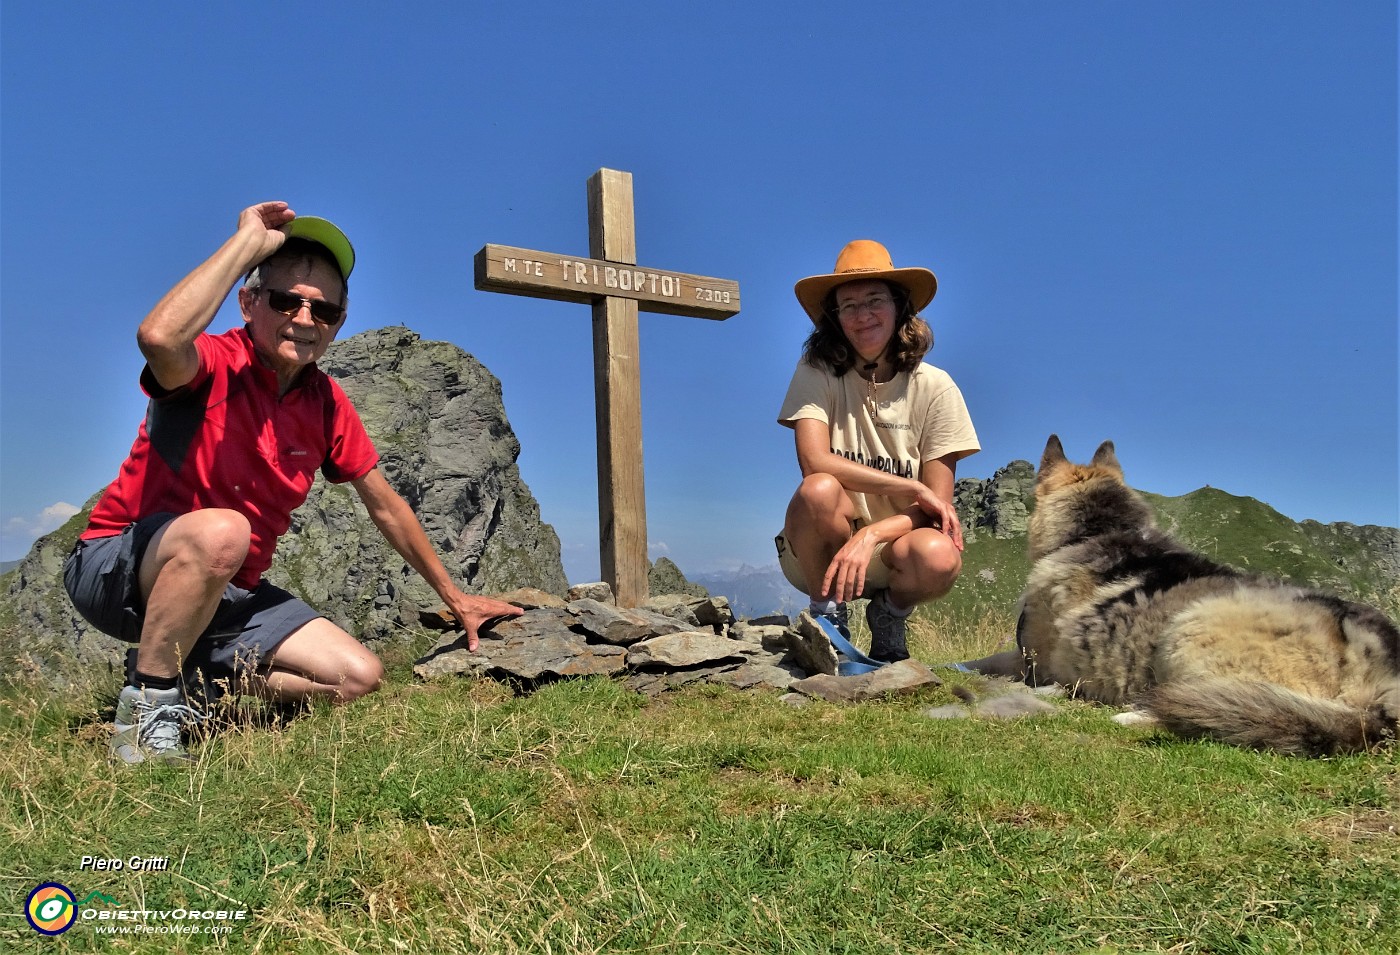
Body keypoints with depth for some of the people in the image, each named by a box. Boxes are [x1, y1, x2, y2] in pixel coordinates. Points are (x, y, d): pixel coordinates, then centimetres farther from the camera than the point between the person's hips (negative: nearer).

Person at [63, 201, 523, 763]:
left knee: (359, 676, -5)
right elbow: (159, 337, -44)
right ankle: (147, 704, -18)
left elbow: (385, 506, 9)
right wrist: (249, 241, -33)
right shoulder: (214, 363, -17)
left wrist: (454, 598, 13)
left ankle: (195, 678, 8)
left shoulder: (327, 404, -1)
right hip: (116, 566, -6)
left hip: (226, 595, 6)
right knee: (221, 530, -39)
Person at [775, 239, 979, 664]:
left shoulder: (934, 387, -6)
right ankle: (828, 614, -5)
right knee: (820, 490, -33)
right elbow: (815, 462, -21)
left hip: (893, 547, 1)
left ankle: (889, 615, 4)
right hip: (822, 550, 0)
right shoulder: (816, 373, -6)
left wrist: (869, 536, -26)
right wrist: (912, 488, -20)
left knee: (938, 557, -33)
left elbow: (935, 507, -9)